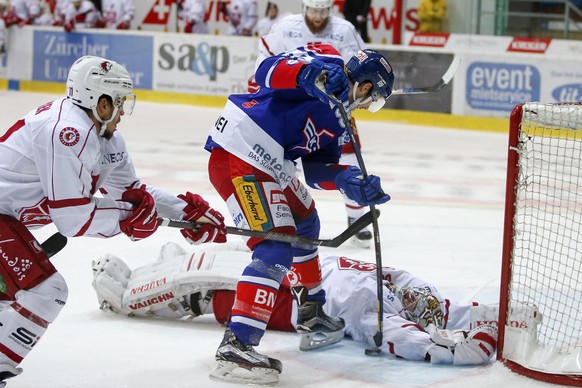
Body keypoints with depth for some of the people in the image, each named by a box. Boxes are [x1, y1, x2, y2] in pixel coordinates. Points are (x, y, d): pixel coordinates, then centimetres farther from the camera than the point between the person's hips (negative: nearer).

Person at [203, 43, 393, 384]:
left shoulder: (338, 121, 19)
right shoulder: (328, 62, -7)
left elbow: (318, 167, 10)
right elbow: (270, 72, -21)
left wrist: (348, 180, -9)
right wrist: (308, 74, -40)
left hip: (270, 166, 11)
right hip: (239, 155, -11)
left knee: (305, 222, 29)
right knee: (276, 250, -19)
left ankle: (312, 315, 44)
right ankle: (237, 344, -26)